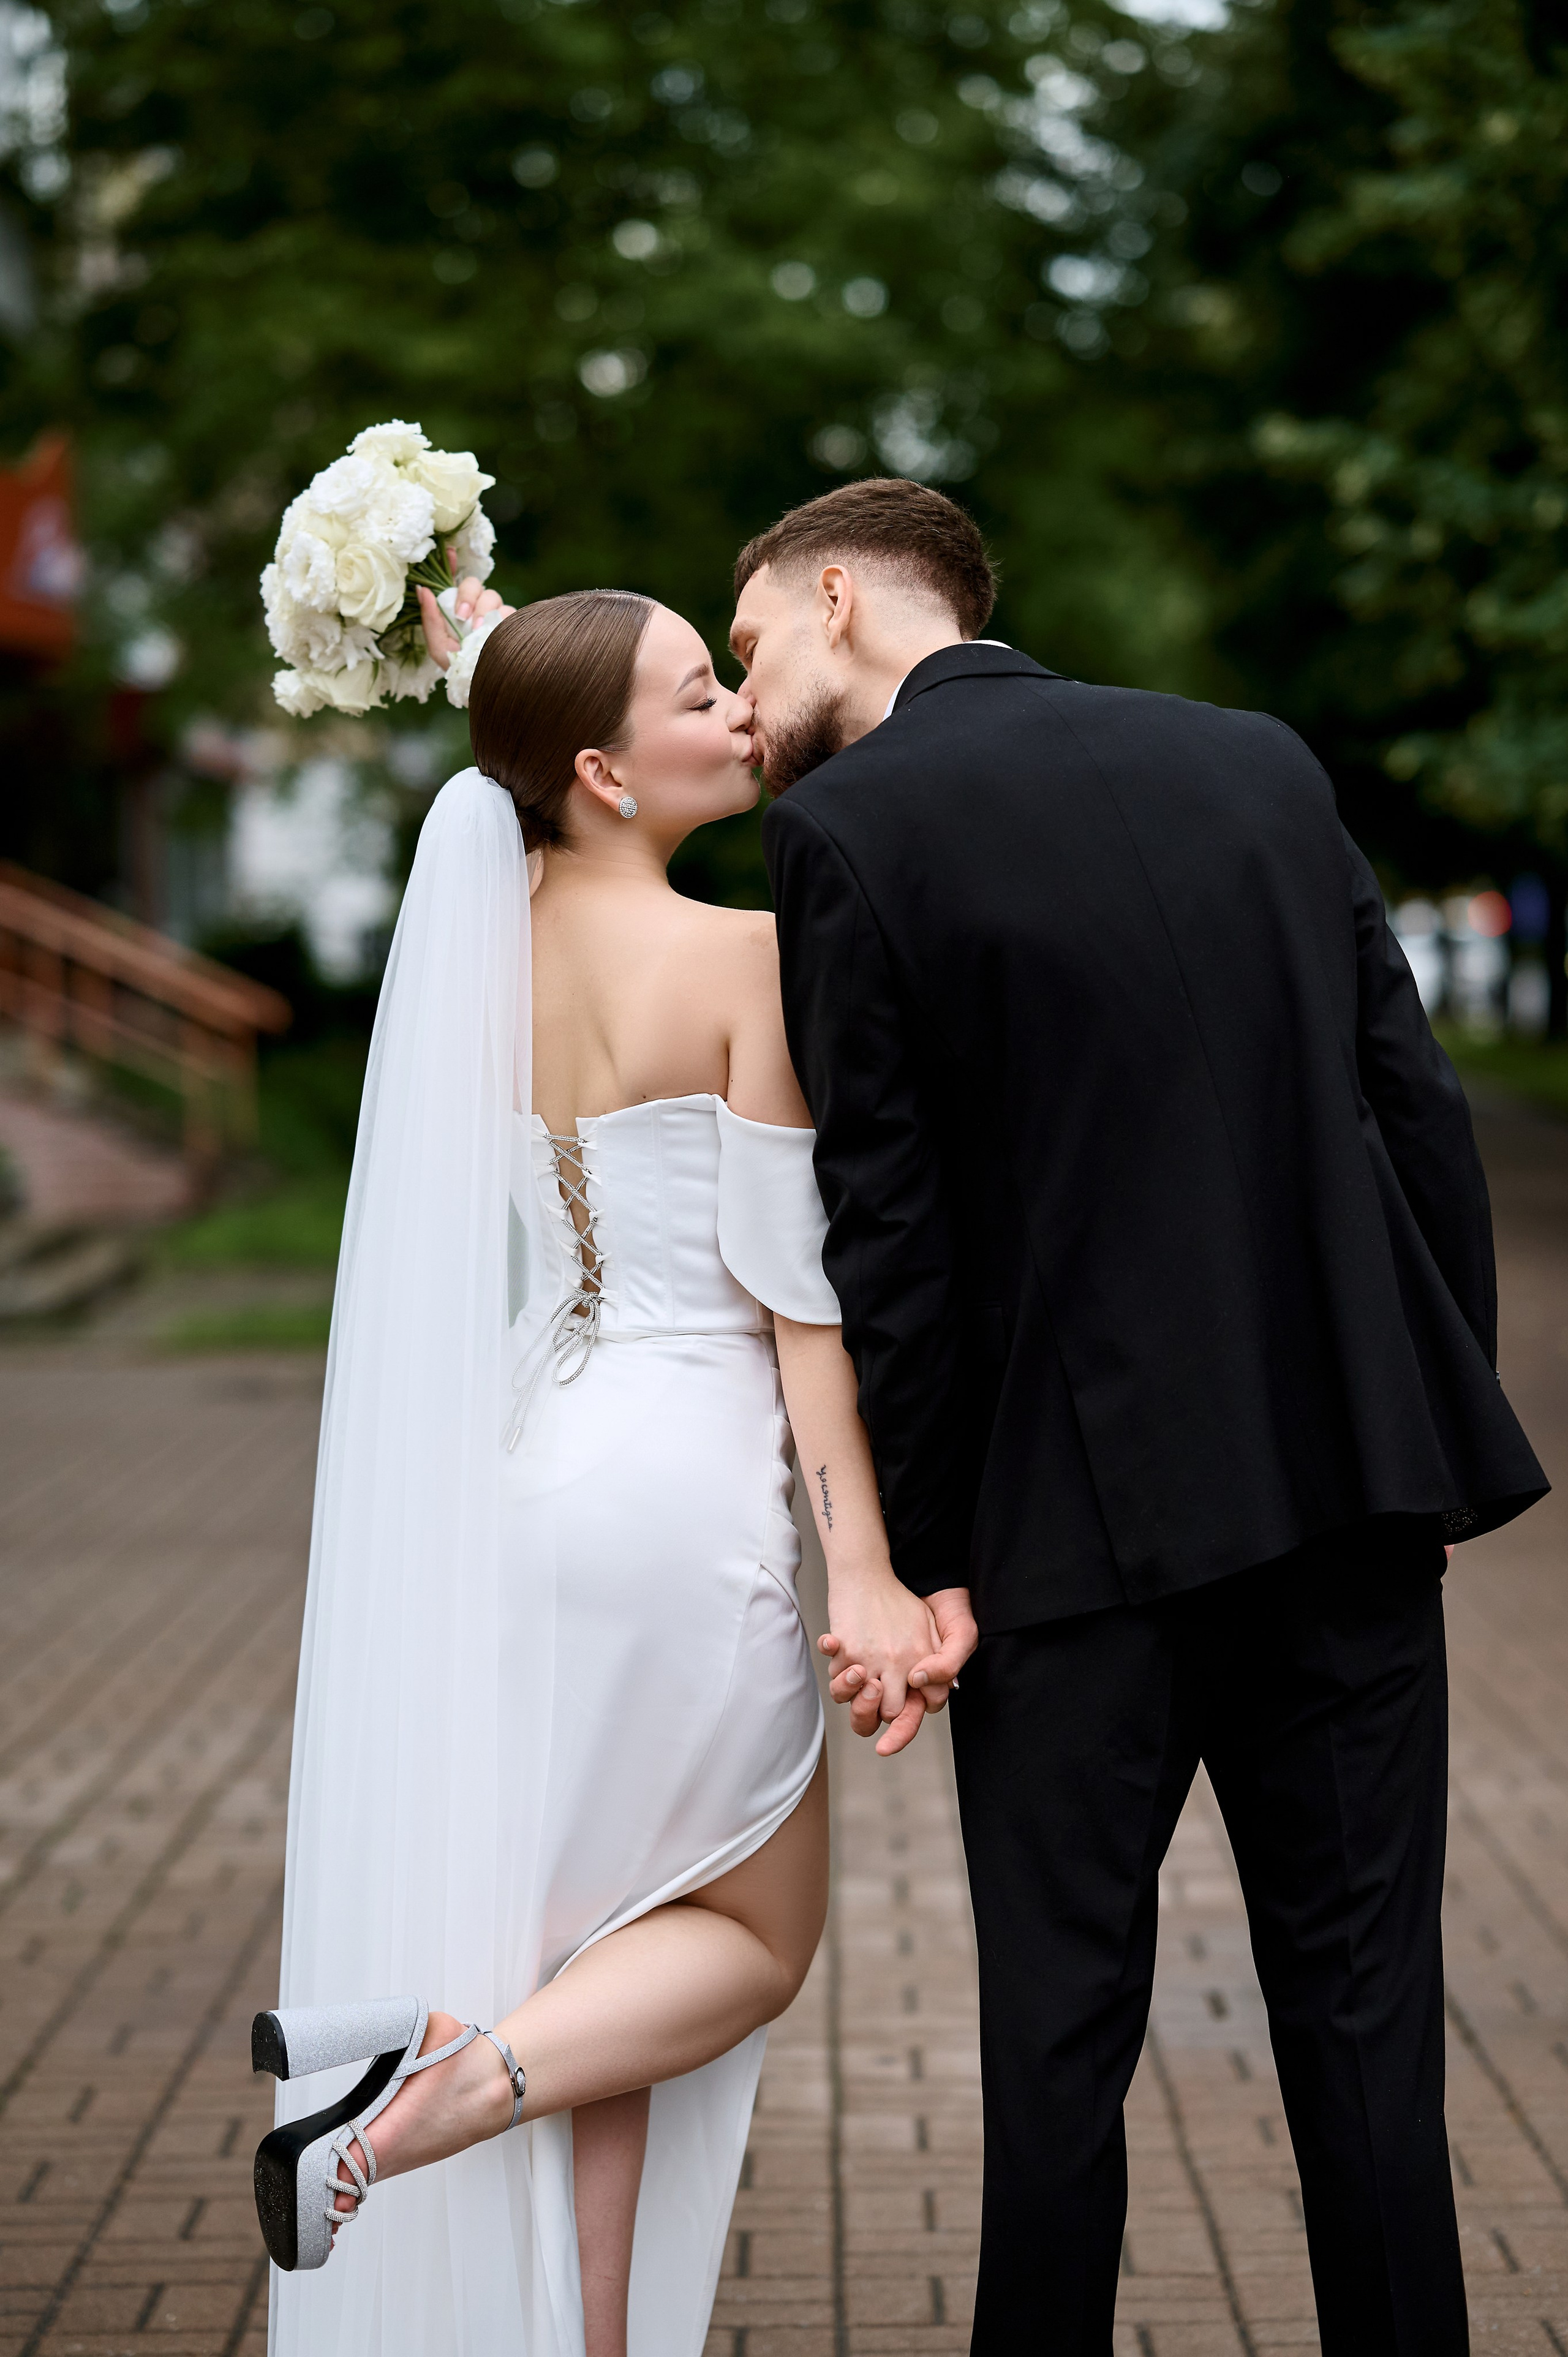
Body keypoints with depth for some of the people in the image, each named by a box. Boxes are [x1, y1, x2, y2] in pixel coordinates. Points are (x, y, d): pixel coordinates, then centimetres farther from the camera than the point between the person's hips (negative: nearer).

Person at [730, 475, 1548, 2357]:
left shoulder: (847, 828, -5)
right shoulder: (1258, 759, 10)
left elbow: (887, 1232, -8)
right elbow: (1420, 1106, 8)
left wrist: (913, 1560, -2)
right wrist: (1448, 1438, 14)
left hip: (1091, 1504, -4)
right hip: (1356, 1470, 4)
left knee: (1061, 2015, 7)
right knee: (1362, 1994, 11)